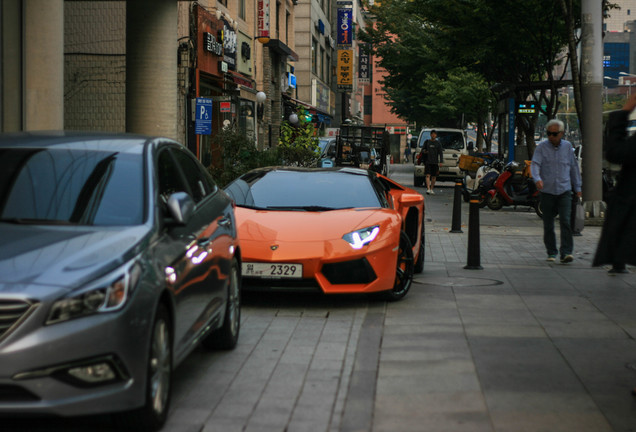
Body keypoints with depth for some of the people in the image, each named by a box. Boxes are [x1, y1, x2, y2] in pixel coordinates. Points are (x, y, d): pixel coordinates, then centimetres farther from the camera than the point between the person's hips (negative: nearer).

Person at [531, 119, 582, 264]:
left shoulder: (567, 146, 8)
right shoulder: (542, 147, 1)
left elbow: (574, 167, 16)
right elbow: (535, 164, -12)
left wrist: (577, 187, 16)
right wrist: (537, 178, -31)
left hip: (564, 191, 0)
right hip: (547, 191, 0)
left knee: (565, 221, -12)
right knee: (548, 224, 4)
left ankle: (566, 252, -13)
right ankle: (551, 252, 17)